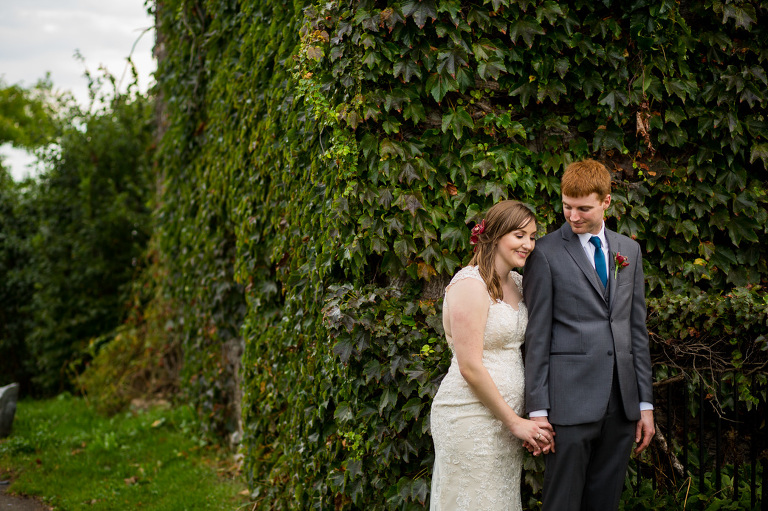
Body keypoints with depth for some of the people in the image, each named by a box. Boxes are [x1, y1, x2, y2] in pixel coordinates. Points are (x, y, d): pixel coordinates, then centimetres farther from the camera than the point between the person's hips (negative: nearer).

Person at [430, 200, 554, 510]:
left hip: (506, 416, 8)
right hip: (470, 416, -8)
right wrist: (514, 421, -12)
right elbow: (470, 367, -18)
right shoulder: (470, 284, -14)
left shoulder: (517, 284, 11)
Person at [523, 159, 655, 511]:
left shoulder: (629, 250, 13)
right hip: (570, 402, -5)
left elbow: (637, 328, 15)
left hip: (621, 402, 5)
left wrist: (645, 403, 11)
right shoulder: (545, 253, -3)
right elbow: (537, 337, -5)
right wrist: (537, 410, -9)